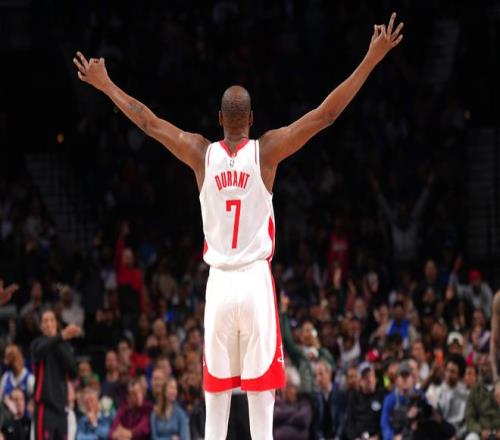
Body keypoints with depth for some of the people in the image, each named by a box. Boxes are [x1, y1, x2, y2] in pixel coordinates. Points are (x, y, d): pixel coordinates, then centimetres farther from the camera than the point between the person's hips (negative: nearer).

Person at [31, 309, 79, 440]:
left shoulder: (64, 346, 13)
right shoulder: (38, 344, -1)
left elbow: (73, 373, 1)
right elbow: (42, 349, -28)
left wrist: (59, 347, -9)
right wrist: (61, 336, -46)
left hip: (60, 403, 5)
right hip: (45, 403, -5)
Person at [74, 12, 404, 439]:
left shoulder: (201, 152, 1)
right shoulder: (266, 150, -4)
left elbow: (146, 120, 12)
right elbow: (326, 114, -6)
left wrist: (105, 85, 26)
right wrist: (371, 61, -4)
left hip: (219, 284, 2)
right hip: (256, 281, -2)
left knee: (216, 391, 6)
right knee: (260, 391, -3)